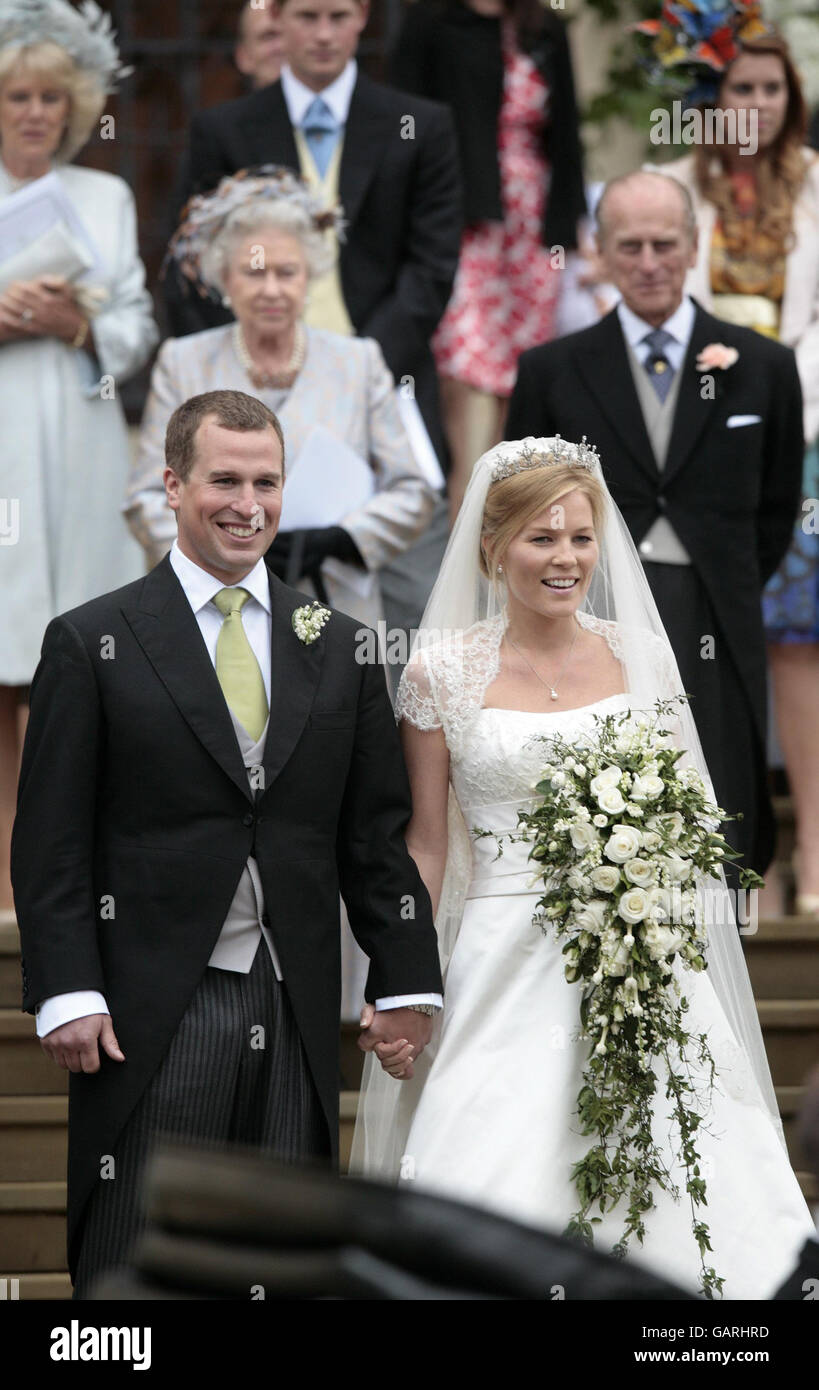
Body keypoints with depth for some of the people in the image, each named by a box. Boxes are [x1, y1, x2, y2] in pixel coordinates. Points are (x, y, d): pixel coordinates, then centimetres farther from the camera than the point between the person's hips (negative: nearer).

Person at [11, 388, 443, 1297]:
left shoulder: (339, 650, 11)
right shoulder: (91, 643, 1)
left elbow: (377, 836, 12)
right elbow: (51, 841, -3)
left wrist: (405, 982, 5)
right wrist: (67, 995, -11)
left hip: (298, 1017, 4)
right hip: (153, 1014, -4)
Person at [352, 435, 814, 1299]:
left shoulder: (639, 653, 7)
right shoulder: (444, 670, 0)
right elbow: (424, 846, 4)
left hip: (643, 963, 2)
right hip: (509, 971, -2)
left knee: (661, 1210, -4)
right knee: (504, 1222, -10)